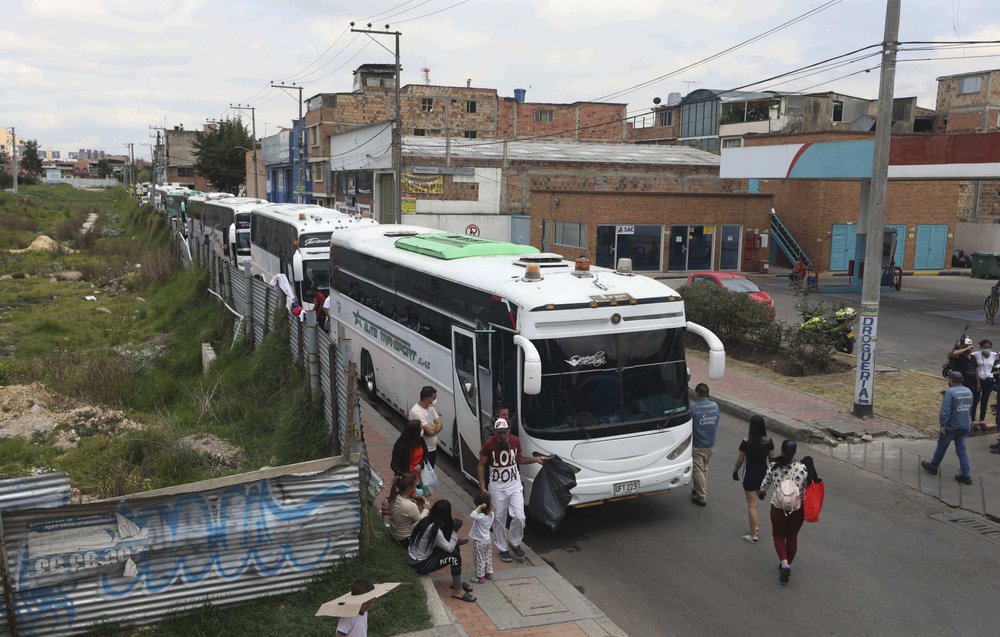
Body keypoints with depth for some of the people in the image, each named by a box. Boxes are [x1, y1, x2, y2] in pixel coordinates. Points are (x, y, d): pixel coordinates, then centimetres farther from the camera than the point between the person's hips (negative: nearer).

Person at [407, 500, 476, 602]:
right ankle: (458, 591, 1)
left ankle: (457, 581, 20)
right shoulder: (434, 530, -28)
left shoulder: (426, 520, -3)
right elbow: (449, 548, -21)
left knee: (454, 547, 8)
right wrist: (455, 531, -12)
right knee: (455, 555, -11)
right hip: (420, 564, -9)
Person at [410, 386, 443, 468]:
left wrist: (432, 428, -18)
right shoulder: (416, 411, -25)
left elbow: (440, 424, 2)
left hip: (433, 448, 9)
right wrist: (435, 425, -7)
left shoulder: (430, 407, 4)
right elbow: (430, 431, -28)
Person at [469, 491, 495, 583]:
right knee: (488, 558, 23)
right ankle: (489, 573, 35)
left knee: (479, 560, 9)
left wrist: (479, 507, -42)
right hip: (488, 540, 7)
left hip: (479, 542, -7)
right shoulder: (491, 514, -10)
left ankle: (480, 577, 19)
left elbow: (472, 515, -51)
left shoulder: (481, 516, -33)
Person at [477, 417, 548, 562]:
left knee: (519, 517, -5)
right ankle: (503, 549, 25)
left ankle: (514, 543, 21)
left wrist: (535, 459, 0)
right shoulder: (489, 444, -16)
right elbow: (481, 465, -6)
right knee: (499, 519, 6)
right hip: (497, 486, -2)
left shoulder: (515, 441, -5)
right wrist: (482, 488, -11)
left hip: (515, 484, 2)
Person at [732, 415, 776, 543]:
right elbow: (772, 458, 2)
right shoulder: (768, 441, -10)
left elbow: (740, 460, -11)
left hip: (750, 475, -4)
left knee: (752, 505, 4)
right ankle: (754, 528, 31)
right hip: (763, 474, 4)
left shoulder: (746, 442, -20)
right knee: (753, 502, 24)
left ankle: (753, 535, 11)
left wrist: (735, 471, 6)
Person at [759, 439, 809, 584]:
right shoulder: (802, 468, -14)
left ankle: (784, 562, -4)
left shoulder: (774, 466, -12)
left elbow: (766, 483, 3)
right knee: (792, 537, 19)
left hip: (778, 508, 0)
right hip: (797, 509, 1)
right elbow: (806, 489, -6)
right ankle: (787, 565, 31)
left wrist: (761, 492, 24)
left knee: (778, 536, 16)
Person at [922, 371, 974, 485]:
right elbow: (969, 408, 15)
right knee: (961, 450, 10)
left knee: (941, 446, 11)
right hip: (965, 426, 6)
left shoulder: (950, 392, -18)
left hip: (952, 426, -6)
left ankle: (933, 467, 26)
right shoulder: (968, 392, 6)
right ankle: (966, 474, 5)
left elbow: (945, 410, -23)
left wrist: (942, 424, -17)